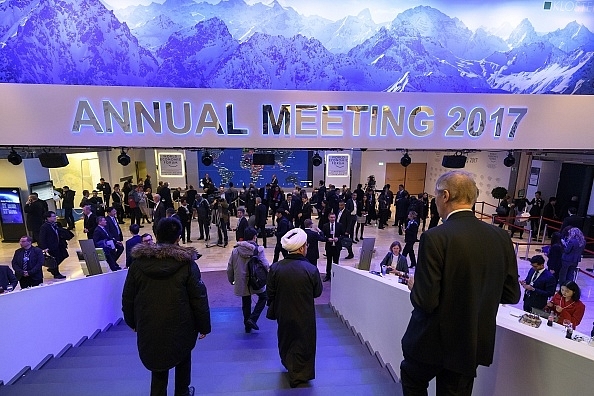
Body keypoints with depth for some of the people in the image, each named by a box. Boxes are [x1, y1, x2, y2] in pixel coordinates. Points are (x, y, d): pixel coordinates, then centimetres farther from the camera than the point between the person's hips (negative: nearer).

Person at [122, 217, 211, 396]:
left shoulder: (139, 262, -7)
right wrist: (204, 326, -1)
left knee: (157, 363, 20)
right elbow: (199, 298, -13)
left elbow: (128, 297, 3)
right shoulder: (187, 263, -15)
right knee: (182, 358, 23)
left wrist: (132, 322, 18)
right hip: (180, 327, -1)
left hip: (149, 328, 2)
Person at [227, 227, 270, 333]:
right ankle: (252, 318, 11)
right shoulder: (258, 250, -14)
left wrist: (231, 280, 18)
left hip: (242, 283, 3)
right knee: (263, 297, 23)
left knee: (246, 303, 21)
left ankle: (247, 326, 34)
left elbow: (230, 268, 2)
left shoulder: (235, 250, -4)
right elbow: (265, 265, -18)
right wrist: (269, 265, 6)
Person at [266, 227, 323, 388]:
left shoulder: (275, 268, -19)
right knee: (302, 344, 20)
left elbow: (270, 293, -7)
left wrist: (273, 311, 9)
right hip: (305, 316, -3)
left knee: (285, 340, 29)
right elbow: (318, 292, -10)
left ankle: (288, 365, 54)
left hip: (283, 314, 3)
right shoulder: (311, 269, -26)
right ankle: (298, 376, 38)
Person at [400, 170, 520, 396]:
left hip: (435, 342, -5)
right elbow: (512, 294, 2)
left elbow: (426, 301, -24)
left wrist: (415, 287, -3)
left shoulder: (435, 238, -25)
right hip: (474, 344, 5)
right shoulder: (501, 237, -6)